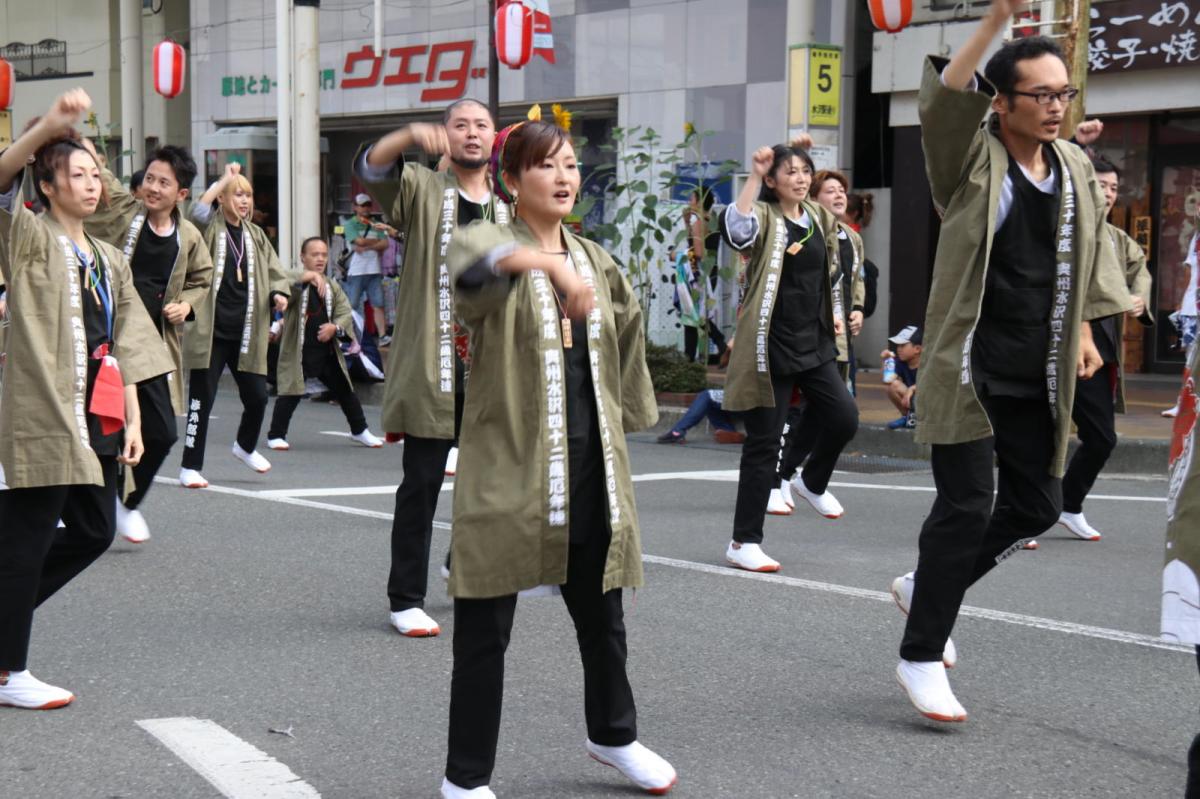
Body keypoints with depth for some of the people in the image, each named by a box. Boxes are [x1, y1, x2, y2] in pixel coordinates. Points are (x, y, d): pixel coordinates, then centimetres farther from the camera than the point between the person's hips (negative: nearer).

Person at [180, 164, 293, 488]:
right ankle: (191, 467, 8)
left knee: (257, 395, 9)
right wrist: (223, 180, -20)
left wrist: (278, 293, -2)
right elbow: (197, 211, -26)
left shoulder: (255, 234, 12)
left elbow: (274, 271, 18)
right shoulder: (211, 228, -4)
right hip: (211, 330, -5)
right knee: (202, 398, -1)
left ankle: (246, 446, 38)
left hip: (245, 332, 5)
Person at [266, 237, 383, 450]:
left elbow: (346, 313, 6)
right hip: (299, 351, -5)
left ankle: (359, 430, 31)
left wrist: (335, 327, -14)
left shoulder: (333, 287, 11)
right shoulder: (294, 283, -6)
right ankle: (276, 434, 3)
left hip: (328, 351, 5)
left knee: (345, 391, 14)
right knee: (291, 393, -11)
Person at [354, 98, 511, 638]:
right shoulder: (422, 191, 1)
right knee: (421, 485, -2)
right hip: (430, 367, -5)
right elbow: (369, 168, -19)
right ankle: (406, 598, 5)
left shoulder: (508, 211, 14)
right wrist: (411, 136, -37)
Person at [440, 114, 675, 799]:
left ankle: (613, 735, 39)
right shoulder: (490, 242, -8)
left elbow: (625, 326, 27)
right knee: (486, 628, 0)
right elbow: (474, 263, -33)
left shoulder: (595, 259, 13)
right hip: (510, 464, -6)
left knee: (602, 614, 17)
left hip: (591, 461, 6)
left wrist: (624, 416, 21)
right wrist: (549, 263, -50)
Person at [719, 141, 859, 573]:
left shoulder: (820, 218, 11)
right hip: (771, 346, -6)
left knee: (844, 417, 0)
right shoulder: (764, 217, -9)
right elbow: (736, 230, -33)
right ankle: (743, 541, 6)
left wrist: (836, 313, 21)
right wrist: (754, 176, -33)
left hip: (814, 343, 6)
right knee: (763, 443, -3)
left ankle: (813, 482, 32)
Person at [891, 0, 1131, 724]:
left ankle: (929, 585, 33)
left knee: (1037, 504, 10)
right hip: (968, 373, -6)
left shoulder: (1075, 167, 8)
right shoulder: (973, 162, -9)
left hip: (1039, 380, 7)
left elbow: (1091, 252, 21)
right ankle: (921, 656, 4)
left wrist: (1083, 329, 17)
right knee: (967, 507, -9)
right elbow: (943, 102, -29)